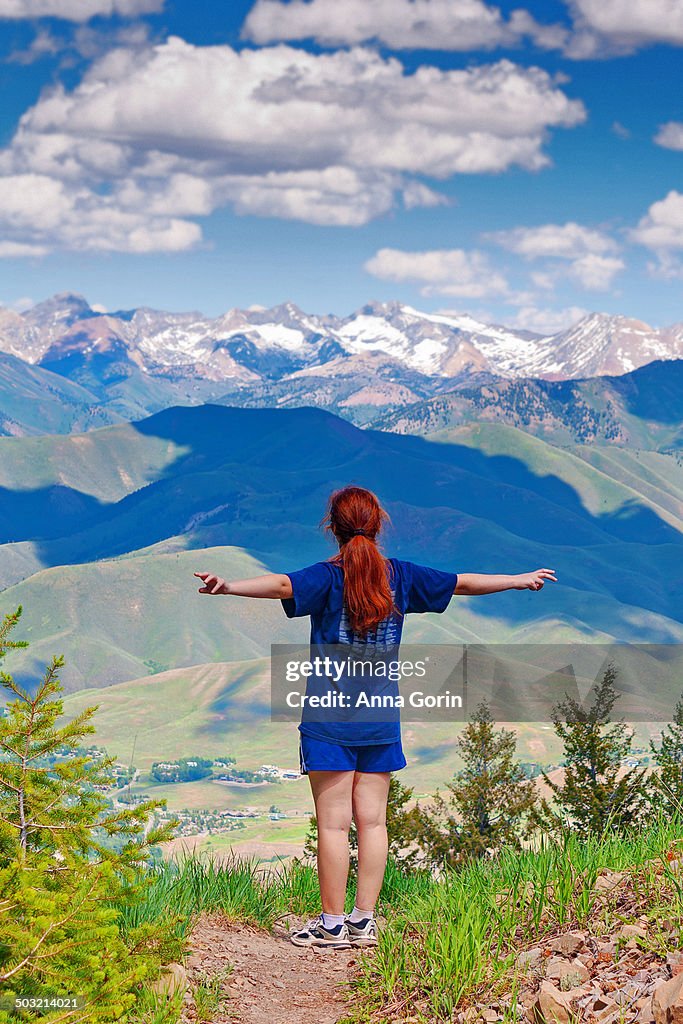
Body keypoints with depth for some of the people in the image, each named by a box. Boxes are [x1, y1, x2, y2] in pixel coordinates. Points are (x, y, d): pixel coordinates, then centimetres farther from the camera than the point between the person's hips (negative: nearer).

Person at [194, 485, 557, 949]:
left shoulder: (328, 577, -9)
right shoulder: (399, 575, 4)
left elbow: (283, 584, -30)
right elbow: (463, 583, 14)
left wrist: (229, 586, -43)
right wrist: (521, 580, 28)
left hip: (330, 716, -4)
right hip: (381, 719, 4)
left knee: (334, 822, 0)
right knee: (372, 820, 8)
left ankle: (333, 924, 4)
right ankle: (364, 921, 12)